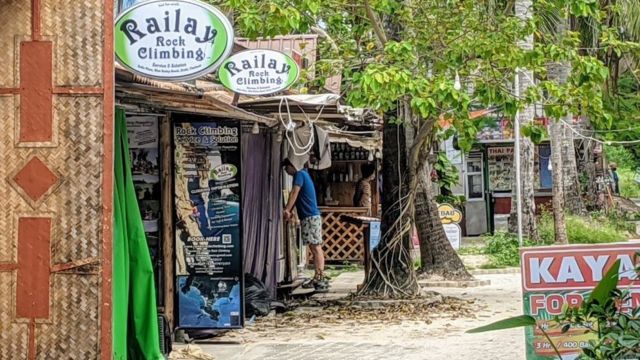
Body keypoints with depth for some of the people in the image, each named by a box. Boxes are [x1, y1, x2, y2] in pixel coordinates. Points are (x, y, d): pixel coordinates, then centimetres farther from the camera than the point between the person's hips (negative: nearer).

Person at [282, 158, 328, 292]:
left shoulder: (299, 175, -8)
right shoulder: (303, 174, 22)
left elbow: (294, 193, -17)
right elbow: (297, 196, 23)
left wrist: (287, 210, -17)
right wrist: (290, 211, 15)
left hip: (310, 217, -10)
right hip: (312, 216, 10)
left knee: (316, 247, -12)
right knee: (315, 248, 10)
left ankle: (321, 279, -16)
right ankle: (317, 279, 12)